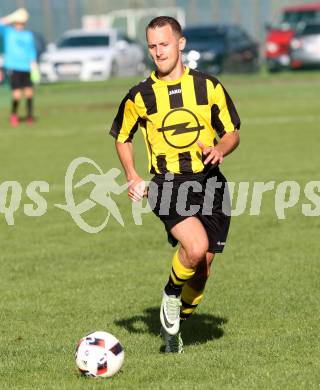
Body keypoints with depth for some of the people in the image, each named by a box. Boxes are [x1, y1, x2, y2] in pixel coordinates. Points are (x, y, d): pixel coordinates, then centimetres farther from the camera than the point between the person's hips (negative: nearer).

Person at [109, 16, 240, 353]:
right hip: (168, 184, -2)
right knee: (196, 247, -27)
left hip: (210, 181, 2)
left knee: (202, 268, 3)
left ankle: (174, 326, 26)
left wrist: (220, 149, -11)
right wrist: (132, 177, 3)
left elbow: (232, 132, 12)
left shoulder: (208, 87, 5)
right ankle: (171, 293, 3)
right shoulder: (140, 96, 3)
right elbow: (122, 137, 18)